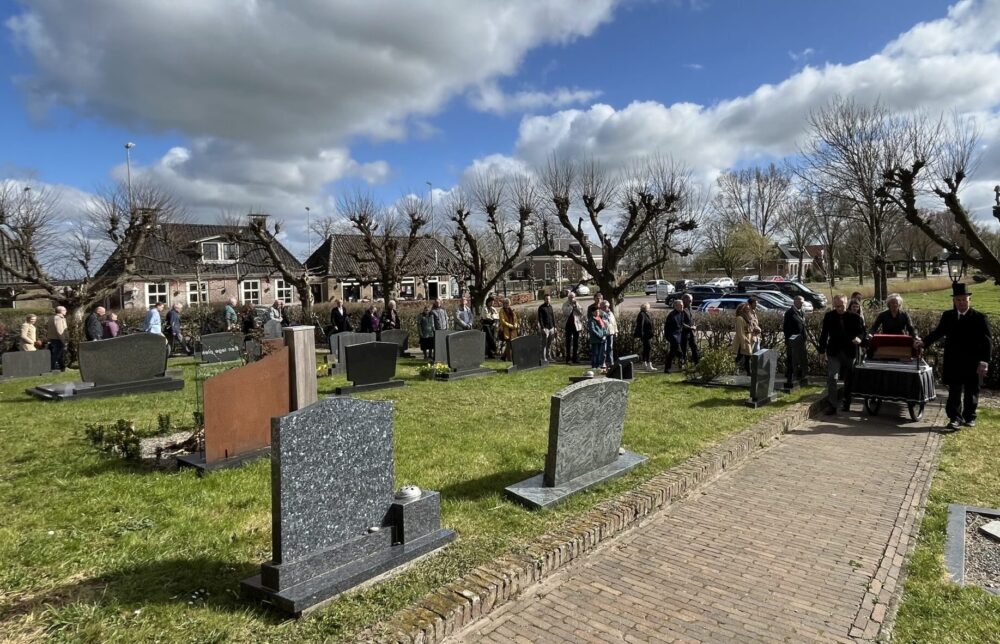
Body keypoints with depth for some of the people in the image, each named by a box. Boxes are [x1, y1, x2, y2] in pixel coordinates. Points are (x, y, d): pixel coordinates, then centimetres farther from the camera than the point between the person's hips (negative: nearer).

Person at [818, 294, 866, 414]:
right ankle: (831, 405, -10)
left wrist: (859, 338, -19)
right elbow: (824, 333, 6)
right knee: (831, 378, -11)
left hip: (849, 352, 1)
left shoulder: (855, 317, -1)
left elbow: (862, 331, 4)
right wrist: (822, 349, 4)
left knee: (848, 380, 12)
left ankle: (846, 403, 27)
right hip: (834, 352, -1)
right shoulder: (829, 316, 2)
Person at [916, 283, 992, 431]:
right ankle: (955, 418, 6)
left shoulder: (979, 318, -5)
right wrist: (924, 342, -5)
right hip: (953, 363, 1)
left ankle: (969, 417, 26)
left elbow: (987, 341, -9)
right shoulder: (947, 316, 5)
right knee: (954, 391, 1)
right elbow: (938, 332, 13)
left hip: (972, 364, -1)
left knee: (971, 392, 12)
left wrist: (984, 361, -19)